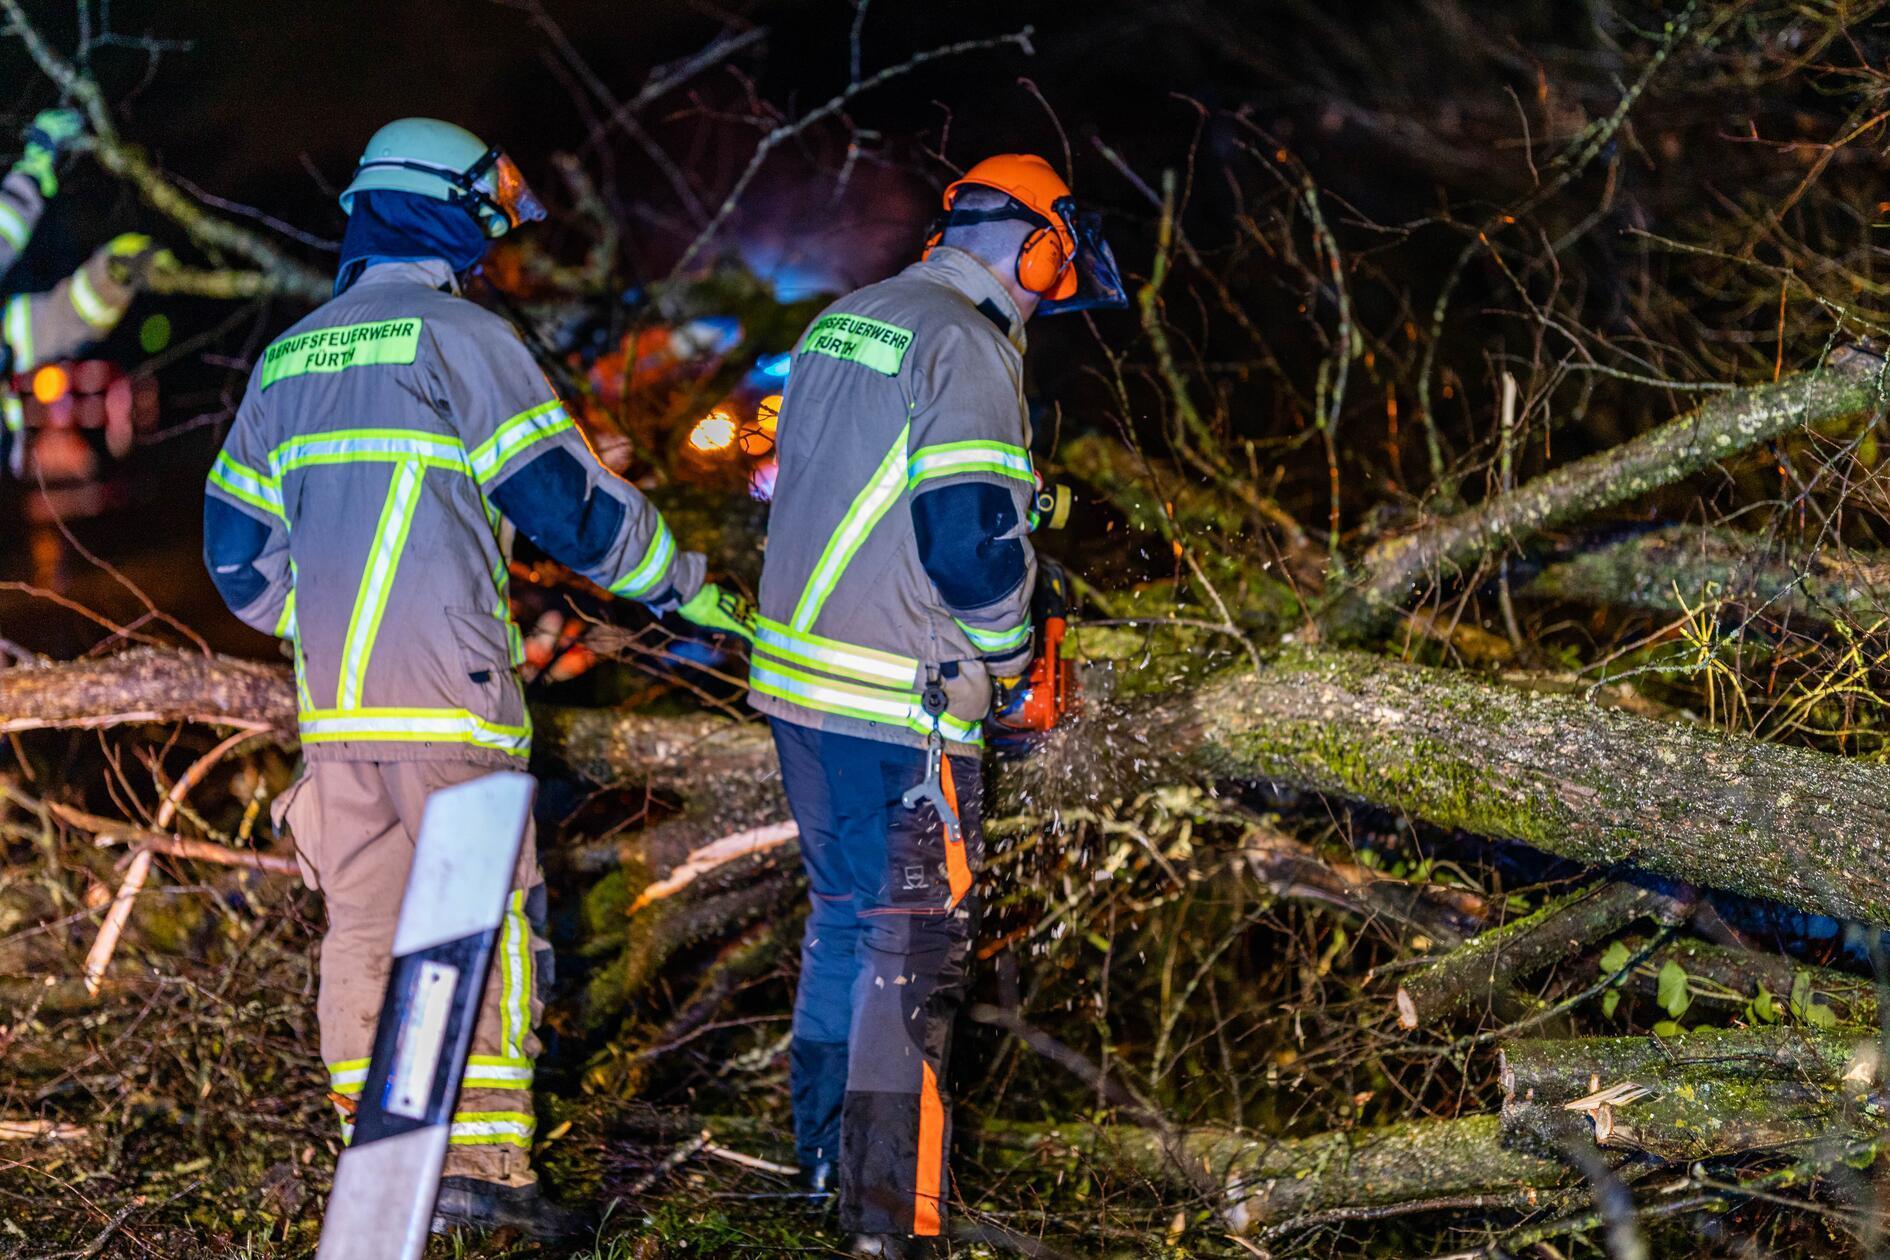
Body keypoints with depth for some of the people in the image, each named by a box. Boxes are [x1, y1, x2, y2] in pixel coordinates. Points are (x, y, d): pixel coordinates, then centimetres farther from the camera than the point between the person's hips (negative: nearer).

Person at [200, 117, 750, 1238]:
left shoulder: (288, 359, 17)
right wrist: (686, 589, 7)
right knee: (488, 922, -3)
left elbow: (238, 552, 19)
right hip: (447, 696, -7)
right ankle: (482, 1162, -6)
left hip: (333, 701, 7)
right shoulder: (459, 337, -4)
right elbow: (568, 500, -6)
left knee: (364, 929, 9)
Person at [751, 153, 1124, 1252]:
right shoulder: (969, 350, -14)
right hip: (898, 705, -9)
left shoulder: (840, 324, 13)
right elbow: (970, 535, -20)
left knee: (844, 911, 21)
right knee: (915, 941, -3)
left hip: (798, 669, 9)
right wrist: (1007, 654, -2)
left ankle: (826, 1152, 31)